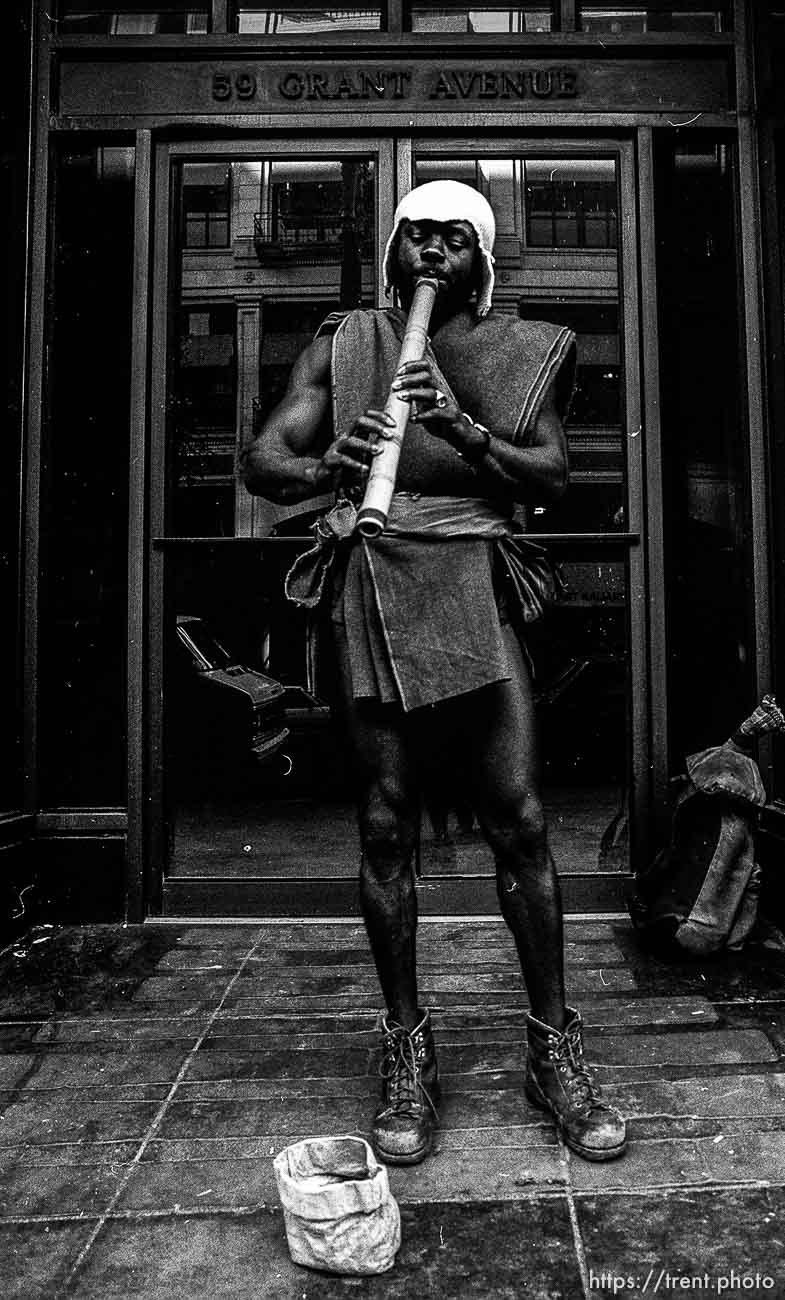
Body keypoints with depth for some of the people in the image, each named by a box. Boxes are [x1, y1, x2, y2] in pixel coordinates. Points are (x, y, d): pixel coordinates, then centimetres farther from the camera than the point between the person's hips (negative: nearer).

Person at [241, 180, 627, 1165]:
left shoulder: (524, 352, 13)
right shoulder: (343, 346, 12)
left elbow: (550, 478, 1)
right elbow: (258, 460, 3)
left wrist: (463, 429, -17)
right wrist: (322, 469, -21)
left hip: (472, 589, 0)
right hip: (369, 587, 0)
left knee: (519, 820, -3)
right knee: (385, 826, 2)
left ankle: (554, 1049, 15)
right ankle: (406, 1052, 18)